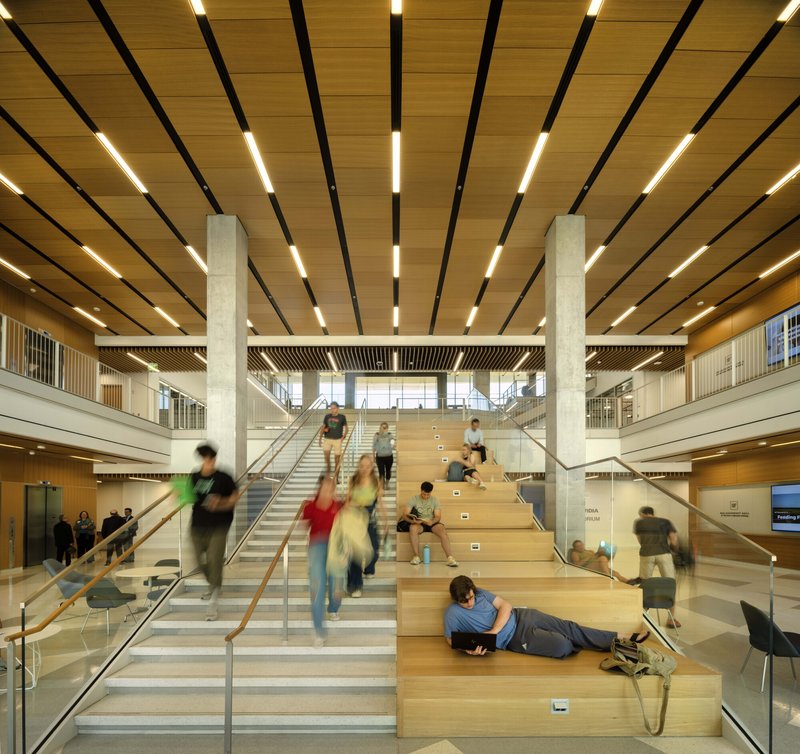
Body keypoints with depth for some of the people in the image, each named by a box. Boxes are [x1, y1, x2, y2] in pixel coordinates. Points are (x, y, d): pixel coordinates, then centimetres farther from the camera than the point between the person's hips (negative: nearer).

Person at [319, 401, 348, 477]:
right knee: (326, 454, -16)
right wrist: (320, 438, 4)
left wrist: (343, 437, -5)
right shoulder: (327, 416, 6)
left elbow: (346, 428, 8)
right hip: (327, 439, 2)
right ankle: (328, 469, 9)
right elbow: (323, 427, 11)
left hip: (337, 440, -2)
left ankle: (336, 477, 11)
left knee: (337, 458, 1)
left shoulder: (342, 417, 0)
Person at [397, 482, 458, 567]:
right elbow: (405, 515, -10)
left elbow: (438, 517, -4)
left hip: (432, 523, 1)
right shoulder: (414, 499, -2)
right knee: (413, 528, -36)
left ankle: (450, 558, -35)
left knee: (443, 531, -31)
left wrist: (432, 522, -28)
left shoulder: (434, 500, 2)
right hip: (418, 524, -1)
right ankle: (416, 556, -28)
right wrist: (413, 521, -32)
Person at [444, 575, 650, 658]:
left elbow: (505, 606, -4)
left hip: (519, 617, 4)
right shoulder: (452, 613, -13)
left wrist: (493, 631, -19)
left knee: (568, 627, -4)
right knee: (562, 645, -21)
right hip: (515, 639, -4)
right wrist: (467, 647, -28)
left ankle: (623, 638, 4)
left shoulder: (481, 593, -3)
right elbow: (450, 639, -7)